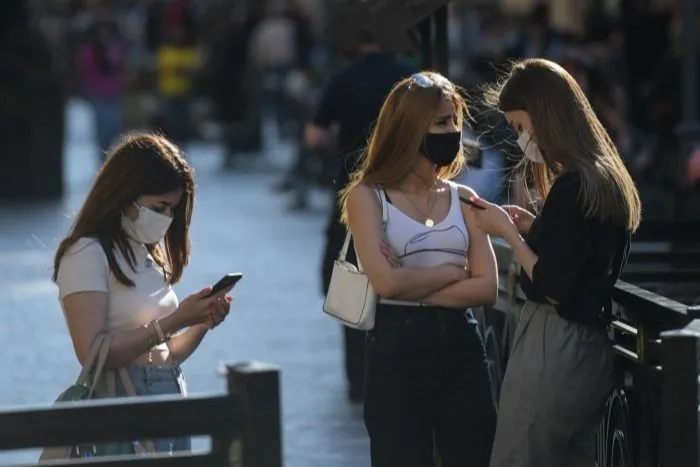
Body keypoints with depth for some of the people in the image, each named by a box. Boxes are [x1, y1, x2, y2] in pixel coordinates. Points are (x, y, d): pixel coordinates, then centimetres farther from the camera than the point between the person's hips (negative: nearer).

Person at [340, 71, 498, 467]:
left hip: (462, 346, 4)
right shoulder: (368, 196, -3)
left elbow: (487, 288, -2)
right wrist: (453, 271, -4)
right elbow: (388, 282, -16)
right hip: (398, 349, -4)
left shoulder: (463, 198, 8)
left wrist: (416, 289, -11)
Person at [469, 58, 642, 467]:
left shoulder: (572, 186, -18)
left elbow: (552, 286, -20)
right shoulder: (608, 179, 10)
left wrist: (507, 231, -9)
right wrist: (533, 228, 10)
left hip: (554, 349, -10)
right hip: (587, 347, 10)